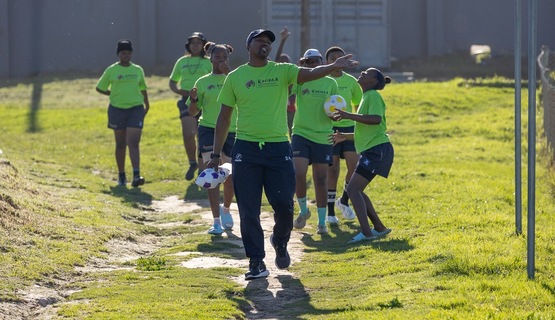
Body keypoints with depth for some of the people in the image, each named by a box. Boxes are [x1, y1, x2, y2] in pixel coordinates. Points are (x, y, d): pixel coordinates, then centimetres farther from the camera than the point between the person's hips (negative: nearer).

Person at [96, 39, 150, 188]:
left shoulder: (138, 70, 8)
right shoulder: (111, 70, 1)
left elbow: (142, 88, 21)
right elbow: (100, 88, 10)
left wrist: (146, 104, 16)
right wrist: (113, 94, 3)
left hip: (136, 109, 0)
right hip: (117, 109, 0)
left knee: (133, 143, -12)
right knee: (120, 144, 8)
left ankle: (136, 176, -21)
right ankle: (121, 175, 21)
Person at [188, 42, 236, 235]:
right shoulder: (203, 82, 4)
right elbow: (193, 112, 7)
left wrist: (228, 73, -25)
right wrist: (193, 99, -14)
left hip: (231, 132, 1)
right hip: (209, 130, -1)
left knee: (231, 177, 9)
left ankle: (226, 209, 39)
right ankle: (216, 222, -11)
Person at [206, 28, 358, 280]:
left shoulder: (282, 71, 4)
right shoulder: (235, 77, 5)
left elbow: (310, 74, -13)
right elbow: (224, 117, 9)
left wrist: (334, 67, -33)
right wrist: (216, 154, 7)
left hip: (278, 148, 0)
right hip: (246, 149, 0)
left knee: (284, 205, -2)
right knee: (248, 211, -2)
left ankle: (280, 242, 29)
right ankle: (257, 262, 7)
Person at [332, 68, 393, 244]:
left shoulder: (373, 96, -8)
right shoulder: (366, 97, 22)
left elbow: (376, 119, -28)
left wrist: (348, 115, -28)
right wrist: (345, 136, 30)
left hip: (377, 150, -10)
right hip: (371, 150, 10)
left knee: (353, 189, -16)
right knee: (356, 190, 14)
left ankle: (366, 232, -23)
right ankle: (379, 227, 18)